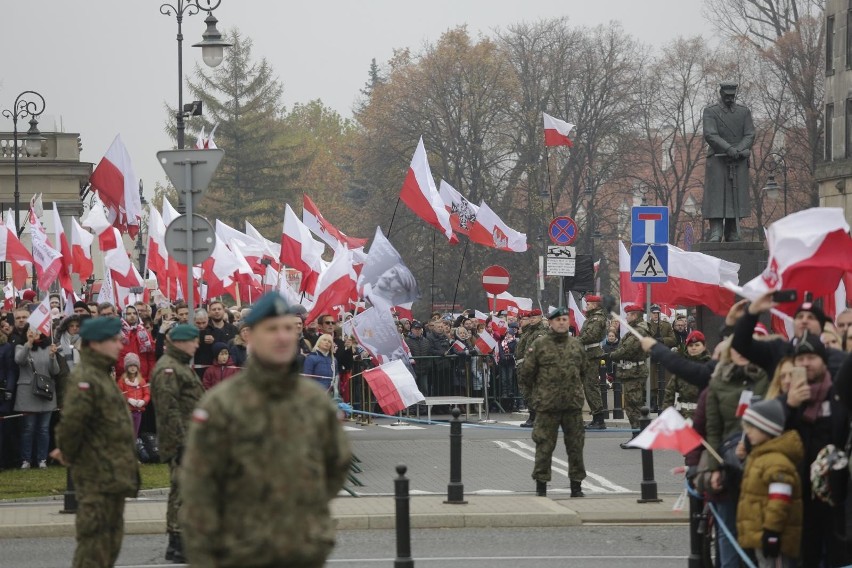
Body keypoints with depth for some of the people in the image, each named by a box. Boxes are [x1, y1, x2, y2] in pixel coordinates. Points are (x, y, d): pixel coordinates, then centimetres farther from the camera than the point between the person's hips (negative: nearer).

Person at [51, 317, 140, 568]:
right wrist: (69, 456, -15)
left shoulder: (102, 376, 16)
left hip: (113, 476, 10)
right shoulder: (85, 379, -18)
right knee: (95, 539, -8)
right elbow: (71, 422, -29)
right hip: (97, 475, -10)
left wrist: (67, 451, 15)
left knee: (112, 538, 17)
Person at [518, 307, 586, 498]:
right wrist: (534, 396, 7)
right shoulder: (539, 345, -3)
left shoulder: (576, 345, 8)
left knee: (576, 445, 7)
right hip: (547, 405, -3)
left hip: (573, 404, 3)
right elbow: (526, 373, 2)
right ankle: (541, 484, 9)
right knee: (544, 446, 0)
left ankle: (576, 484, 16)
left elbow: (583, 370, 22)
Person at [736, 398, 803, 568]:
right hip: (761, 536, 12)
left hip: (774, 539, -12)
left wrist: (772, 532, -26)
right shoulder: (760, 457, 15)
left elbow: (779, 502, -25)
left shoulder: (777, 463, -20)